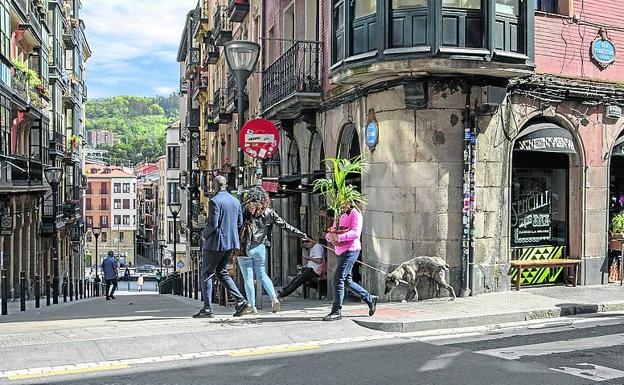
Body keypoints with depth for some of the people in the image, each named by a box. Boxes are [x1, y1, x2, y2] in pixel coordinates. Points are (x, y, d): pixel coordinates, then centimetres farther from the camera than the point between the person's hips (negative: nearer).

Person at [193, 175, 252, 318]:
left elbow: (213, 224, -20)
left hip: (216, 243, -7)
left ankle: (207, 309, 6)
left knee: (207, 274, 5)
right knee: (222, 273, 18)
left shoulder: (215, 201, -16)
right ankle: (241, 302, 8)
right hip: (231, 242, 7)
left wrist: (204, 234, -2)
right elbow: (240, 222, 12)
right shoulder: (235, 201, 8)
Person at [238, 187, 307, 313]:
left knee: (248, 278, 5)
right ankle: (274, 298, 0)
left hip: (245, 249, -4)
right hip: (260, 248, 4)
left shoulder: (245, 211, -9)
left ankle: (252, 306, 7)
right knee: (262, 274, 17)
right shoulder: (269, 213, 2)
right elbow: (284, 225, 4)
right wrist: (300, 234, 11)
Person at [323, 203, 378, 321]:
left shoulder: (355, 214, -5)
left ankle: (336, 311, -9)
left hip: (350, 250, -9)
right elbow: (331, 232, 17)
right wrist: (330, 236, -8)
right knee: (348, 281, 13)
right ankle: (370, 299, 28)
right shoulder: (341, 216, 21)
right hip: (340, 251, 9)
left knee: (338, 279, -14)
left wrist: (339, 237, -30)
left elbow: (356, 232, -20)